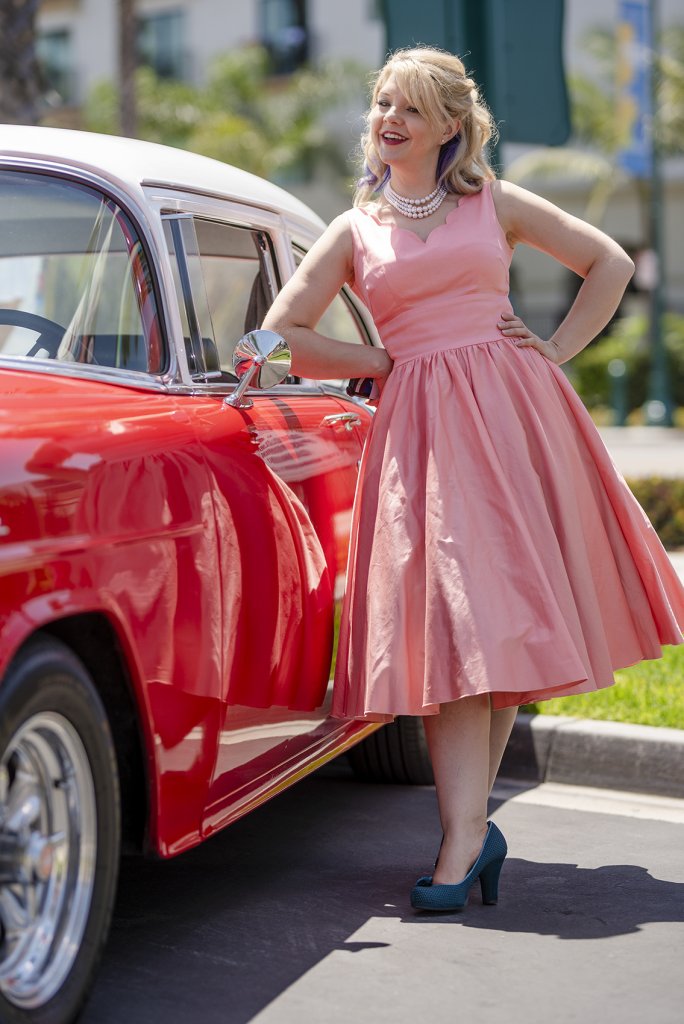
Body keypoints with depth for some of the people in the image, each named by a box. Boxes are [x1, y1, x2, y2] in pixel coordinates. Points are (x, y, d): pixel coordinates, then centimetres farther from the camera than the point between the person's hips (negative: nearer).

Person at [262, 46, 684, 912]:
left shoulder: (498, 206, 12)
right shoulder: (353, 233, 13)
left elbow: (611, 264, 16)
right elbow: (280, 338, 7)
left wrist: (558, 352, 5)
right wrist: (385, 363, 4)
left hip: (512, 410, 0)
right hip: (421, 428, 0)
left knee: (507, 612, -2)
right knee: (448, 622, -10)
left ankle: (467, 820, 6)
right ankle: (467, 835, -12)